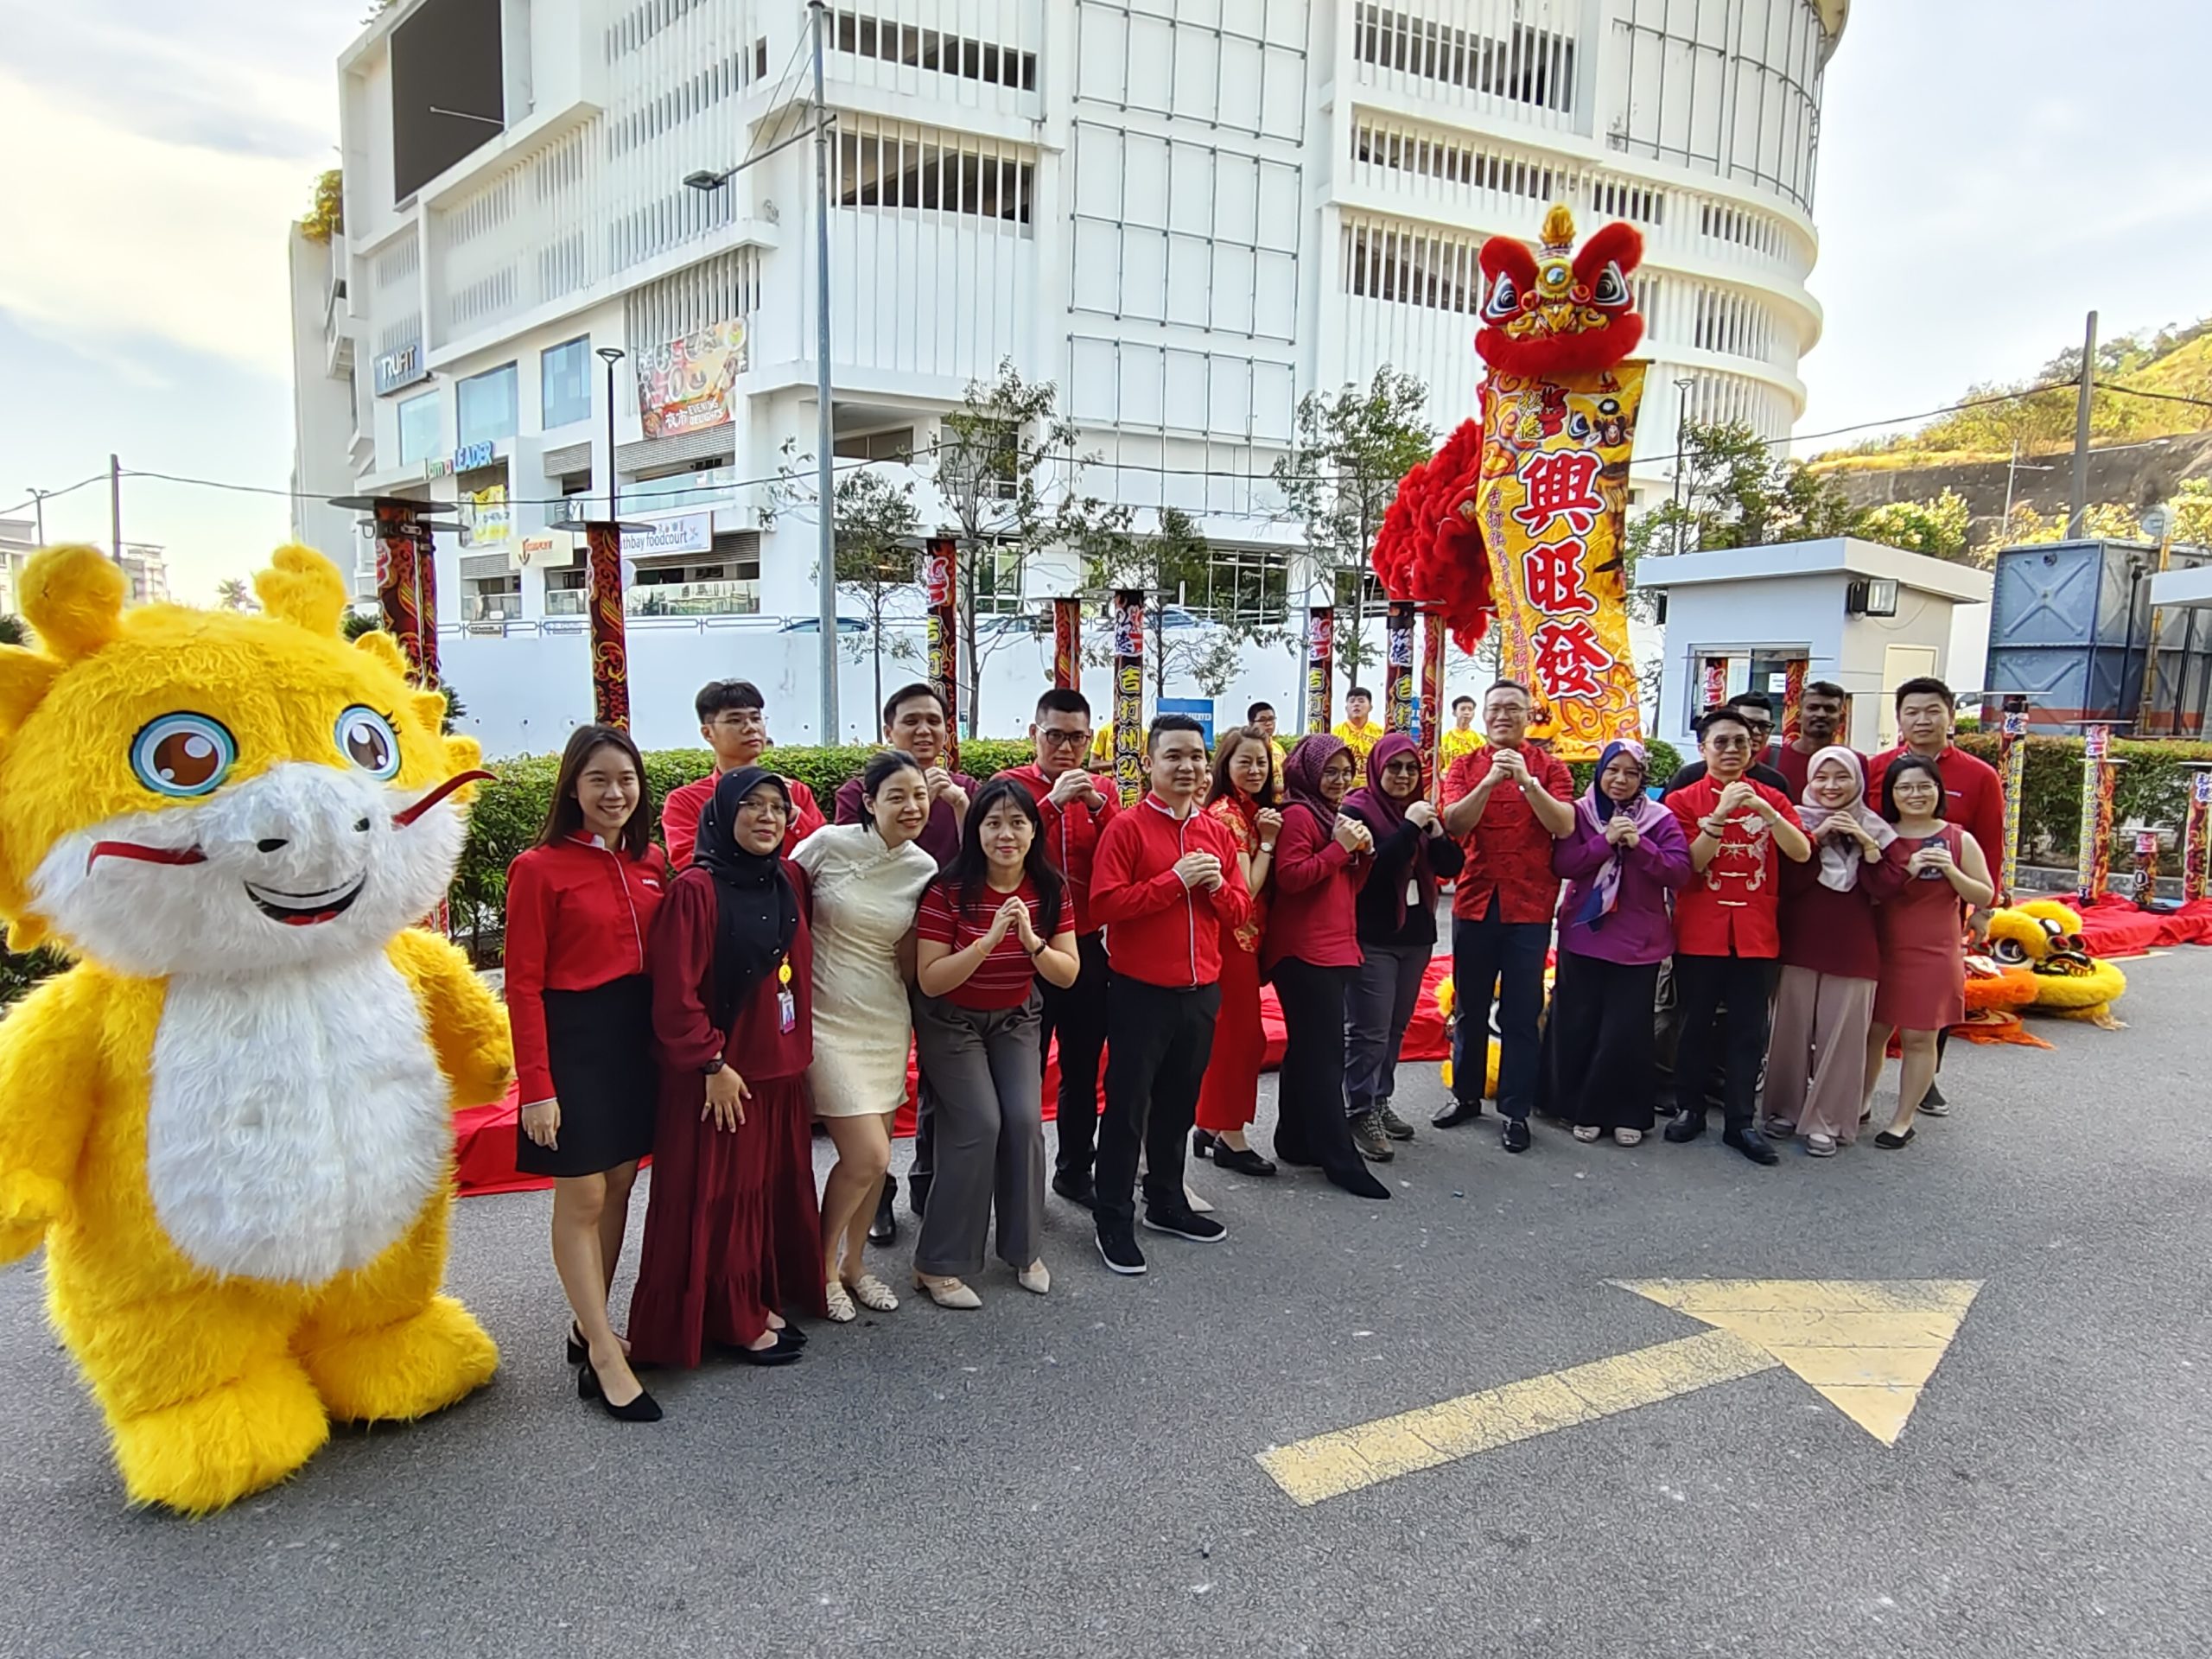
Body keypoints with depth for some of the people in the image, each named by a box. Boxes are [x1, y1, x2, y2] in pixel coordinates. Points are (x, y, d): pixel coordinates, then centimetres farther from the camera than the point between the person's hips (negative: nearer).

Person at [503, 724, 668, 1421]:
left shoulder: (651, 863, 6)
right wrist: (536, 1086, -15)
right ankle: (606, 1359, 9)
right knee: (581, 1198, 1)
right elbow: (524, 985, -12)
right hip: (573, 1041, -6)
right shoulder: (540, 869, -11)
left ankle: (588, 1330, 29)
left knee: (618, 1187, 13)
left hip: (638, 1038, 6)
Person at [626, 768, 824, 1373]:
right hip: (718, 1076, -7)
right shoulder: (696, 889, -15)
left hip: (780, 1070, 7)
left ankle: (765, 1300, 31)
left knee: (777, 1187, 15)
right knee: (720, 1195, 4)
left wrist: (798, 1049, 12)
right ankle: (732, 1320, 18)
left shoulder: (785, 884, 6)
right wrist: (713, 1063, -16)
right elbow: (675, 994, -17)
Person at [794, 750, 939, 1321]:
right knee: (866, 1156, -9)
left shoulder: (924, 870, -1)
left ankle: (852, 1263, 33)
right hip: (826, 1017, -4)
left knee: (874, 1158, 11)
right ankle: (822, 1264, 16)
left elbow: (906, 957, 6)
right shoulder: (829, 844, -13)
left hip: (886, 1021, 4)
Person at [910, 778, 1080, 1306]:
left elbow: (1068, 974, -11)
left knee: (1025, 1121, -8)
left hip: (1015, 1020, 4)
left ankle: (1023, 1249, 14)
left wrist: (1032, 941, -30)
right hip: (952, 1022, -4)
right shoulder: (949, 891, -23)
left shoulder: (1050, 890, -11)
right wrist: (988, 941, -36)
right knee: (980, 1125, -14)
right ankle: (939, 1264, 0)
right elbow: (930, 981, -25)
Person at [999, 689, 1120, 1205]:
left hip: (1088, 947, 4)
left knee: (1083, 1069, 14)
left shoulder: (1103, 791, 7)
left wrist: (1099, 806, -17)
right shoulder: (1011, 786, -4)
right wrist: (1053, 802, -26)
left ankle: (1076, 1171, 29)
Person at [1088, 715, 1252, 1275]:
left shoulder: (1217, 833, 9)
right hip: (1140, 992, -5)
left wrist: (1218, 886, -10)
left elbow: (1239, 912, 12)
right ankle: (1114, 1219, 14)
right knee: (1128, 1106, 2)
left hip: (1200, 992, 6)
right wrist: (1175, 880, -20)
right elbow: (1105, 903, -17)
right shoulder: (1126, 827, -8)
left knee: (1178, 1102, 17)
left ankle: (1167, 1202, 33)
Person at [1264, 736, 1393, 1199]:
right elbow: (1290, 876, -21)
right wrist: (1339, 846, -17)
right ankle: (1341, 1160, -4)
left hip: (1336, 948, 10)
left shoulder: (1336, 814, 19)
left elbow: (1349, 886, 19)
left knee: (1308, 1049, 14)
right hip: (1305, 951, -10)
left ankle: (1296, 1142, 22)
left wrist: (1363, 852, 3)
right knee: (1324, 1054, -7)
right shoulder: (1298, 814, -10)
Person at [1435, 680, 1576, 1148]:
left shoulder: (1549, 767, 1)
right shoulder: (1465, 766, 4)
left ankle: (1515, 1111, 12)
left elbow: (1564, 826, -13)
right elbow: (1454, 824, -10)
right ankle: (1466, 1095, 27)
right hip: (1474, 902, 2)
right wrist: (1490, 781, -22)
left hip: (1529, 906, -2)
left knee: (1521, 1014, 3)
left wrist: (1527, 782, -24)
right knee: (1470, 1008, 13)